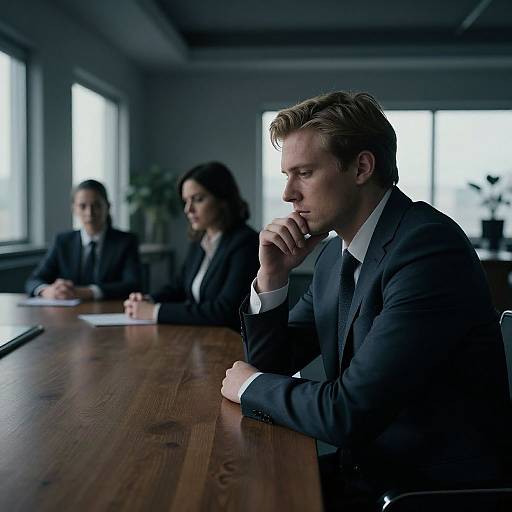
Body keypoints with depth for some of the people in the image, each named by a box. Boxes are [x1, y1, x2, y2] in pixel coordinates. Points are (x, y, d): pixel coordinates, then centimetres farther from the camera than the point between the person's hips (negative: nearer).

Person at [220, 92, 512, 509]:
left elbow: (348, 414, -26)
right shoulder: (335, 254, 4)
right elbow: (272, 362, 10)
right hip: (361, 472, 7)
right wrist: (273, 276, -6)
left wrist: (252, 386, -8)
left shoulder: (429, 245, -22)